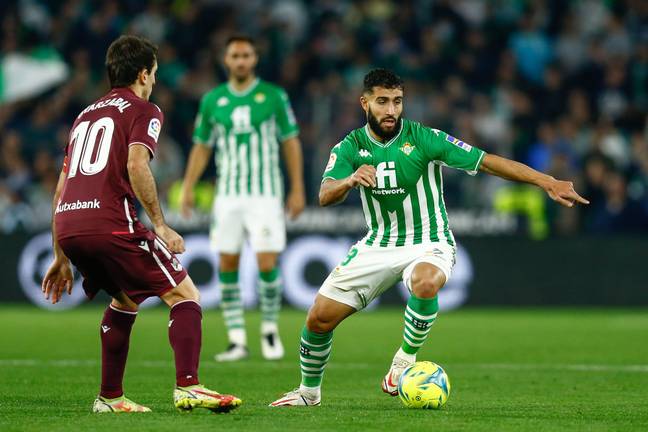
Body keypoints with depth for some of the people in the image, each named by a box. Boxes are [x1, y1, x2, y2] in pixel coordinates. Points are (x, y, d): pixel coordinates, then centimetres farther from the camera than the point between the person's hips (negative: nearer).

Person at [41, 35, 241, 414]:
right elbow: (136, 165, -13)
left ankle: (110, 397, 26)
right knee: (185, 295, 0)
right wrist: (160, 225, -12)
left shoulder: (86, 115, 28)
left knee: (125, 299, 29)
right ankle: (188, 387, -18)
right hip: (111, 223, -7)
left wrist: (62, 258, 30)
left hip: (66, 225, 7)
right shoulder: (143, 110, 7)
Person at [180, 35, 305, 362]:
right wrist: (188, 187, 2)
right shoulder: (212, 100, 7)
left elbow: (291, 142, 3)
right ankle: (237, 341, 7)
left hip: (266, 195, -3)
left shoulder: (274, 96, 0)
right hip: (228, 196, 3)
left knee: (267, 265, -9)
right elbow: (201, 147, 13)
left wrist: (298, 190, -1)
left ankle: (270, 329, 12)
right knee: (227, 266, 0)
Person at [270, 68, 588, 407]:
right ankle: (309, 391, 22)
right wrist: (350, 180, -41)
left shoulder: (424, 138, -13)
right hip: (377, 245, 3)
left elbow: (487, 162, -17)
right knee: (319, 318, -4)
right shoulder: (350, 147, -3)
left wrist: (547, 182, -26)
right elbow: (325, 196, -17)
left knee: (425, 284, -40)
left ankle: (405, 360, -17)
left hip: (428, 244, -3)